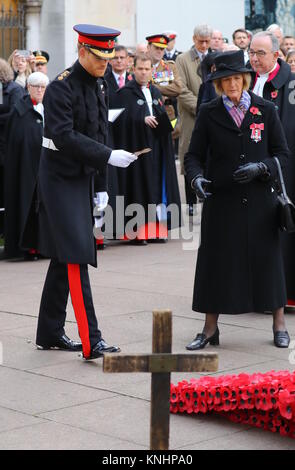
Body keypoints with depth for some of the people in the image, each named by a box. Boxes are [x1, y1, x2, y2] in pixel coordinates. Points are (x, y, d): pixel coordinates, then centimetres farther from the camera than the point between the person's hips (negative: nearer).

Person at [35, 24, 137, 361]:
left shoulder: (98, 85, 12)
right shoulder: (61, 87, -15)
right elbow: (64, 137, -24)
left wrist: (101, 186, 15)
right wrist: (108, 156, -27)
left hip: (81, 180, 9)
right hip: (60, 181, -9)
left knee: (63, 259, 14)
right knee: (76, 259, -12)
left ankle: (50, 333, 23)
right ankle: (91, 342, -13)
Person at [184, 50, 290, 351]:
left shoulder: (265, 110, 2)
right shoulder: (209, 113, 2)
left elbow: (282, 154, 4)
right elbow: (194, 155, 3)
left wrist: (260, 167, -15)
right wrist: (196, 177, -17)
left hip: (259, 200, 0)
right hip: (221, 200, 0)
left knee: (267, 259, 5)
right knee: (216, 261, 2)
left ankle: (279, 326, 19)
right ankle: (210, 329, 13)